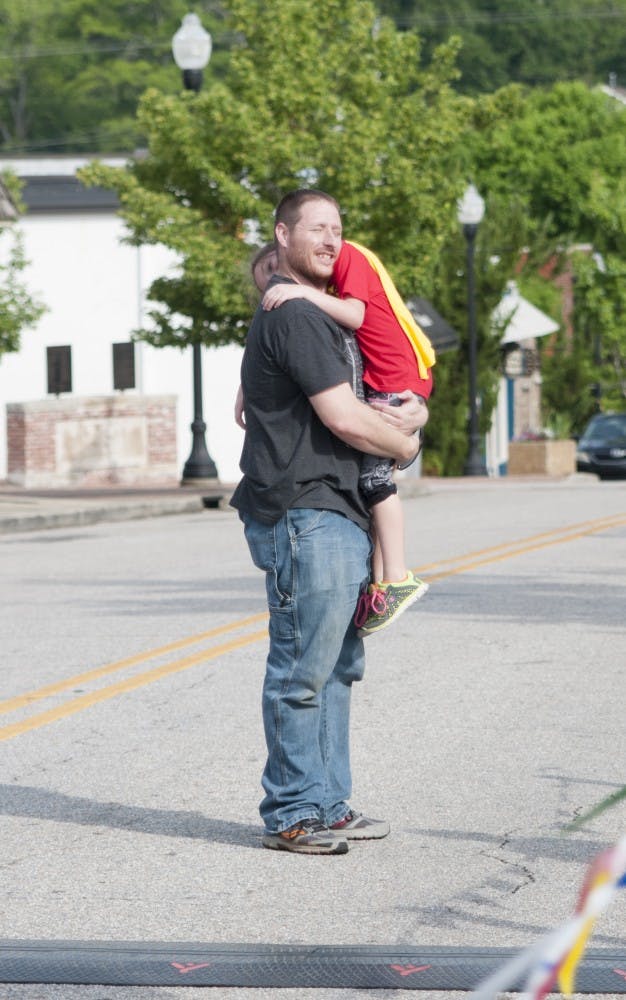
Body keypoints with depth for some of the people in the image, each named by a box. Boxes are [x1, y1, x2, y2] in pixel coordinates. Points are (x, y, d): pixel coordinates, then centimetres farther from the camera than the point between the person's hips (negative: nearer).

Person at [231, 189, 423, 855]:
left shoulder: (316, 316, 21)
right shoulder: (293, 316, -13)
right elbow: (344, 420, -17)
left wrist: (404, 415, 16)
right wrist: (404, 445, 0)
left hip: (338, 513, 11)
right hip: (305, 515, -11)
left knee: (335, 668, 13)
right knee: (302, 671, -6)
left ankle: (328, 806, 20)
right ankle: (291, 816, 0)